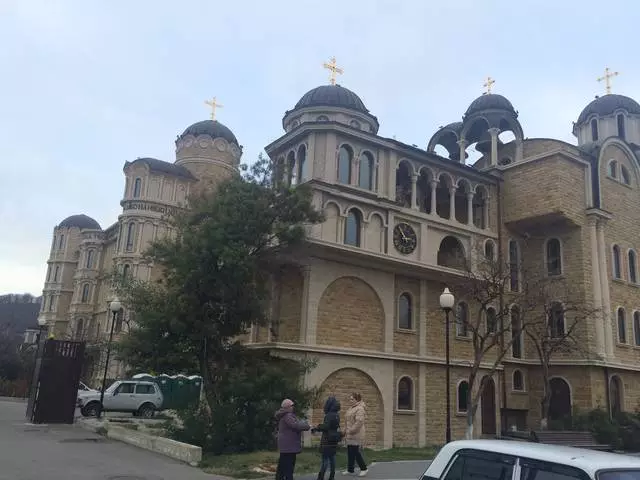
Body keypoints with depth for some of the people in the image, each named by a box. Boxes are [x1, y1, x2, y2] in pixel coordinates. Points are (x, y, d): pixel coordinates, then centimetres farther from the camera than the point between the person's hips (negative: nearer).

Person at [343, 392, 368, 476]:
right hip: (350, 435, 9)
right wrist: (346, 430, 17)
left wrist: (351, 430, -23)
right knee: (350, 453, 13)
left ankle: (363, 468, 12)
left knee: (356, 452, -3)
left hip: (356, 435, -9)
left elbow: (359, 422, -25)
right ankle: (350, 470, 21)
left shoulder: (359, 409, -17)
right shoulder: (352, 408, 14)